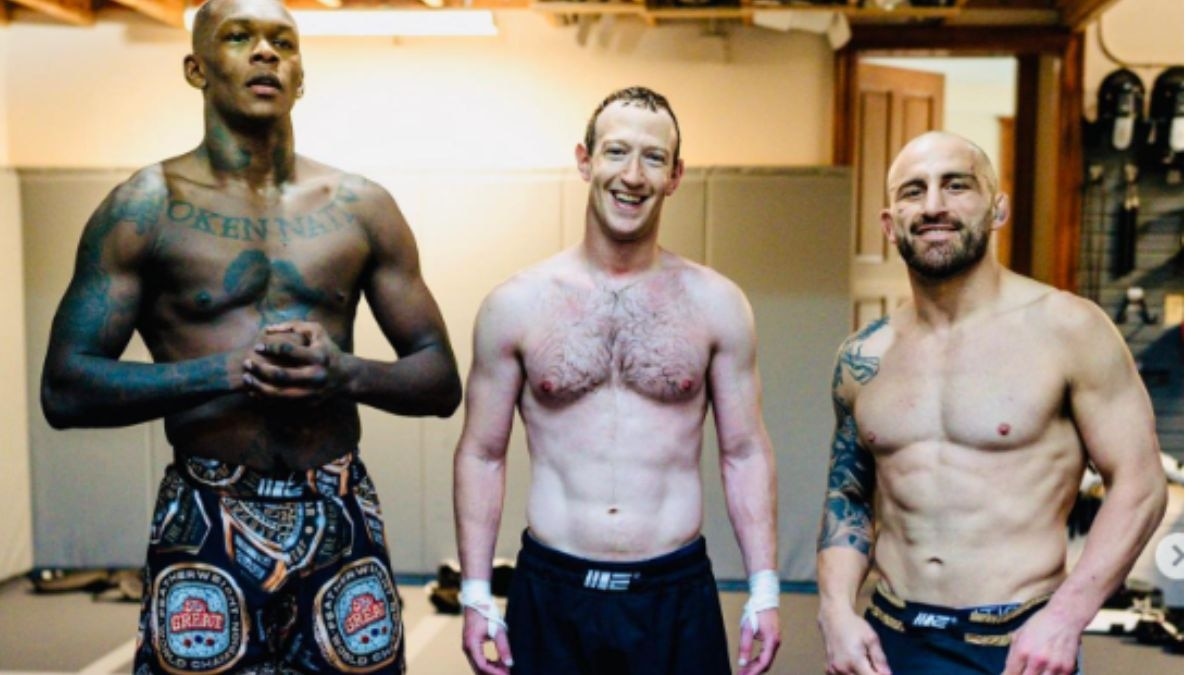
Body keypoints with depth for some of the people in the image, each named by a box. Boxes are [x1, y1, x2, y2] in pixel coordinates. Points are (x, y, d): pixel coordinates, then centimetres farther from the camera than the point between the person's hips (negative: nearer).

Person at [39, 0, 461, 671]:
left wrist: (347, 373, -14)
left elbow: (442, 381, 6)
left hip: (343, 519, 2)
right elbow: (65, 389, -6)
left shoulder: (363, 206, 4)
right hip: (204, 525, -2)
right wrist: (228, 370, -18)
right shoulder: (145, 206, -1)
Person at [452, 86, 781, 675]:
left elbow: (745, 453, 4)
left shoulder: (717, 305, 0)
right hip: (549, 596, 0)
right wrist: (475, 594, -1)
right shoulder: (515, 305, -2)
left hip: (679, 596, 1)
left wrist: (764, 590, 0)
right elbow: (481, 454, 2)